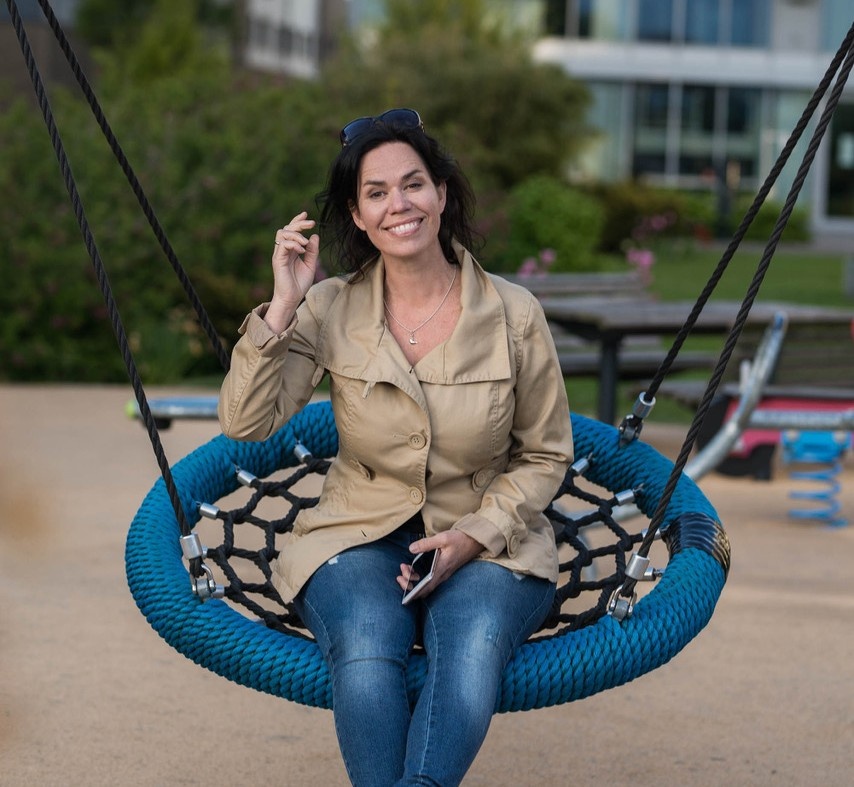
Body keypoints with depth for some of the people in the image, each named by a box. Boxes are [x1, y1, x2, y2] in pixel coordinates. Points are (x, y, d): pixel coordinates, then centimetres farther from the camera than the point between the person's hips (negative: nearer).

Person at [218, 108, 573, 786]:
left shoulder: (514, 315, -3)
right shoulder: (331, 310, -1)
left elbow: (545, 456, 6)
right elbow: (245, 423, -10)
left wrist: (474, 535, -9)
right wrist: (283, 306, -16)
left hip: (488, 543, 0)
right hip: (360, 536, 1)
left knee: (471, 649, -35)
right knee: (367, 658, -33)